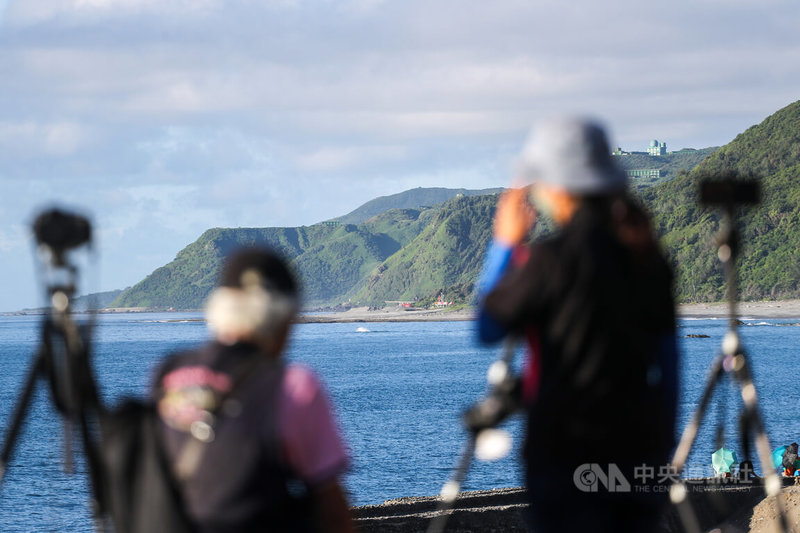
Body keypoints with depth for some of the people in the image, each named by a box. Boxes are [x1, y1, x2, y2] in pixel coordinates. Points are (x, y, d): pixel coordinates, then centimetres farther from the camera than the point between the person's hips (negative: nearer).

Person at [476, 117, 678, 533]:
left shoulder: (554, 257, -14)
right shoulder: (645, 252, 6)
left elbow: (487, 328, -2)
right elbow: (667, 356, 11)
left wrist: (505, 244, 6)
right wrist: (664, 443, 19)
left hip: (567, 451, -6)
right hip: (639, 446, 6)